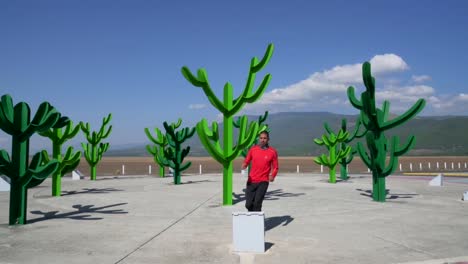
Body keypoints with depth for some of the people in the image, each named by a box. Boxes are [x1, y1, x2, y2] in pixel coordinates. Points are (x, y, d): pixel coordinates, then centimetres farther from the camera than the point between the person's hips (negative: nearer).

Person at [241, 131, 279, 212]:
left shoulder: (273, 152, -1)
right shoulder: (253, 149, 4)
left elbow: (275, 167, 5)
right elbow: (246, 161, 10)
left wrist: (272, 176, -14)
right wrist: (244, 165, -14)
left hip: (263, 182, -2)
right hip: (251, 181, 2)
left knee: (257, 203, -15)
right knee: (248, 204, 3)